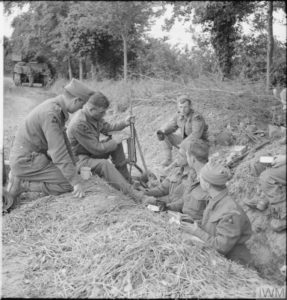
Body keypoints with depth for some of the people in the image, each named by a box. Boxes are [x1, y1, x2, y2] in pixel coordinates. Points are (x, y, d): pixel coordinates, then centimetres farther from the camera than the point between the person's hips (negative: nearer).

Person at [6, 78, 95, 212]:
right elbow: (58, 152, -29)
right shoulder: (51, 114, -26)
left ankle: (19, 177, 16)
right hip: (27, 161, -10)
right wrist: (76, 181, -26)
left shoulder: (56, 106, 5)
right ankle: (21, 184, -5)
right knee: (68, 184, -11)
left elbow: (62, 139, 13)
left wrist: (73, 166, 13)